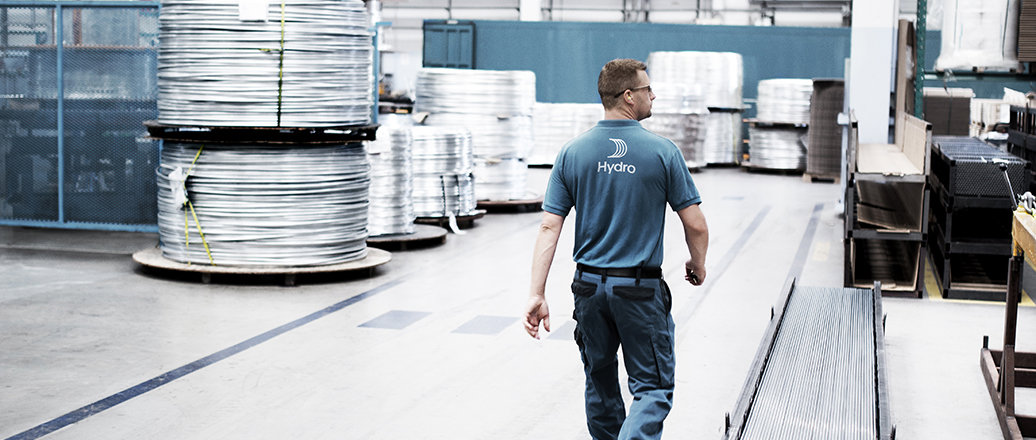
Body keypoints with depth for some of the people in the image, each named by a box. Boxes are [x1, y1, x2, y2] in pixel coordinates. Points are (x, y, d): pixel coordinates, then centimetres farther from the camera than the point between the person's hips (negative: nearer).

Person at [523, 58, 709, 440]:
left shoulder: (573, 152, -1)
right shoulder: (662, 151, -8)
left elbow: (549, 227, -6)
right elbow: (696, 225, -7)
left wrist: (536, 294, -6)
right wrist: (697, 264, 14)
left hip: (589, 286, 4)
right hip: (641, 288, -3)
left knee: (600, 380, 20)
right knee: (653, 388, 3)